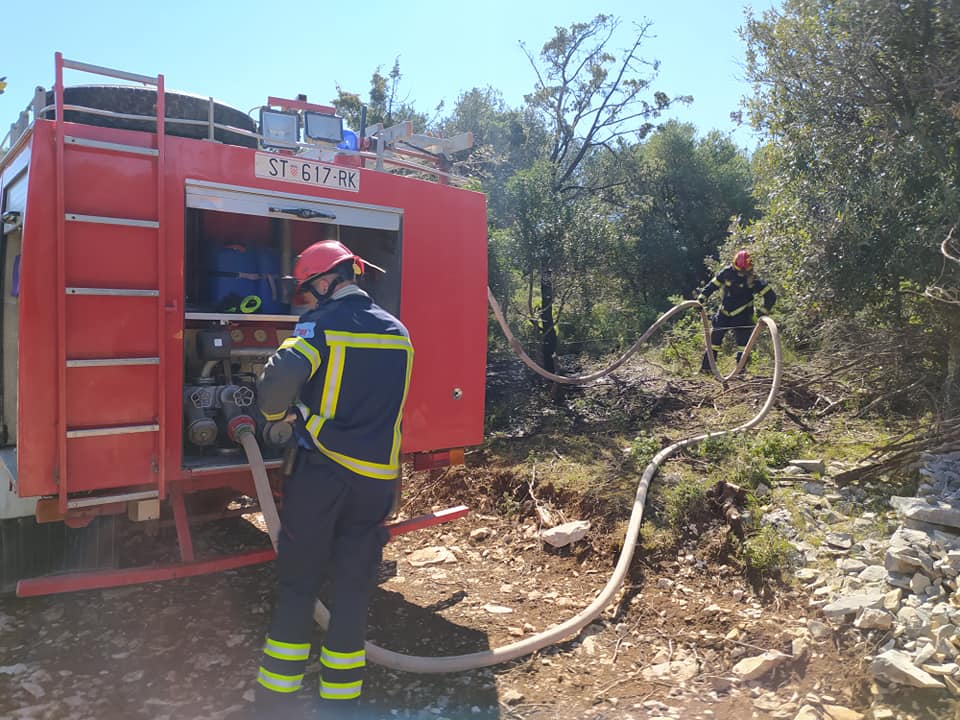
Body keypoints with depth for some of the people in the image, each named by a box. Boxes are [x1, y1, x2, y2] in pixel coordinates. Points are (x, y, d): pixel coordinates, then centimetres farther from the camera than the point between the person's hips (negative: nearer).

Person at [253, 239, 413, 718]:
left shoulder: (322, 325, -8)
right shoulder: (398, 333, 10)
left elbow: (281, 376, -24)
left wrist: (278, 412, -4)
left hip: (321, 472, -4)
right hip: (377, 478, 4)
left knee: (297, 583, 9)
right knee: (354, 587, 12)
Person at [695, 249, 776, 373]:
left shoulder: (753, 280, -18)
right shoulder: (727, 272, -10)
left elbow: (771, 296, -15)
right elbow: (712, 284, 2)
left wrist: (763, 312, -21)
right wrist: (702, 297, -7)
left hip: (742, 316, -3)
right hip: (724, 313, 3)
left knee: (743, 342, -8)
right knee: (714, 339, 5)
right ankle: (706, 366, 16)